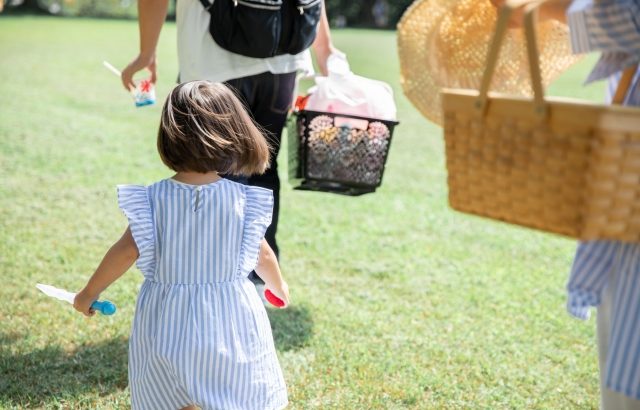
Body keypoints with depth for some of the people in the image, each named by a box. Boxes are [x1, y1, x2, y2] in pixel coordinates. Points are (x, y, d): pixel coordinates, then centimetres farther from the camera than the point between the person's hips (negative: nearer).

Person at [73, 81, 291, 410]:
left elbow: (126, 252, -9)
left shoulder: (152, 199, -11)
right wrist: (279, 288, 25)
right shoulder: (242, 200, -8)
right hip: (229, 324, 0)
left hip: (167, 325, 0)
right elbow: (262, 254, 4)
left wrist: (89, 293, 7)